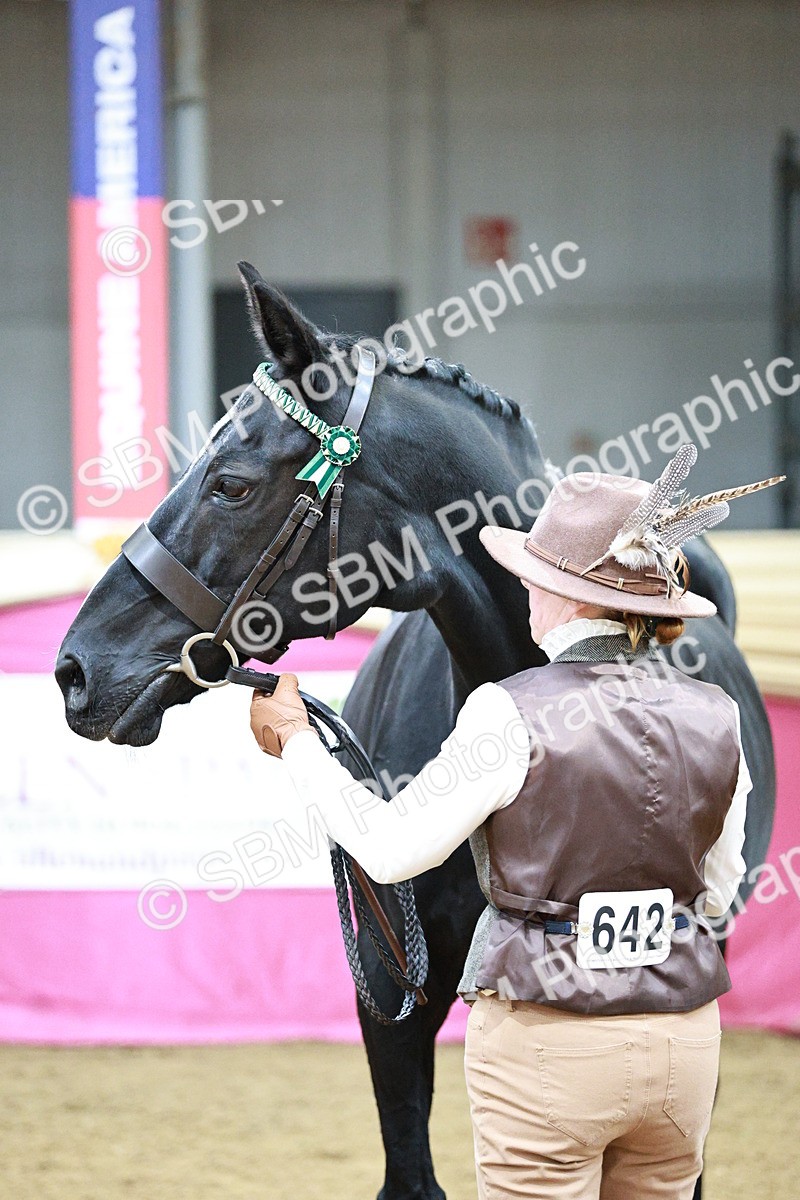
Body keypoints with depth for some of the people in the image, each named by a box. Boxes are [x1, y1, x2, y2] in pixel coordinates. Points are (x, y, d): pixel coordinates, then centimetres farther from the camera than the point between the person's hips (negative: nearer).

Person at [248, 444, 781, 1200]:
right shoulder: (715, 720, 0)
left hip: (545, 1044, -5)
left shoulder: (514, 715, -14)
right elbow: (716, 895, 11)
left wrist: (295, 741, 6)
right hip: (683, 1043, 5)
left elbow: (390, 849, -6)